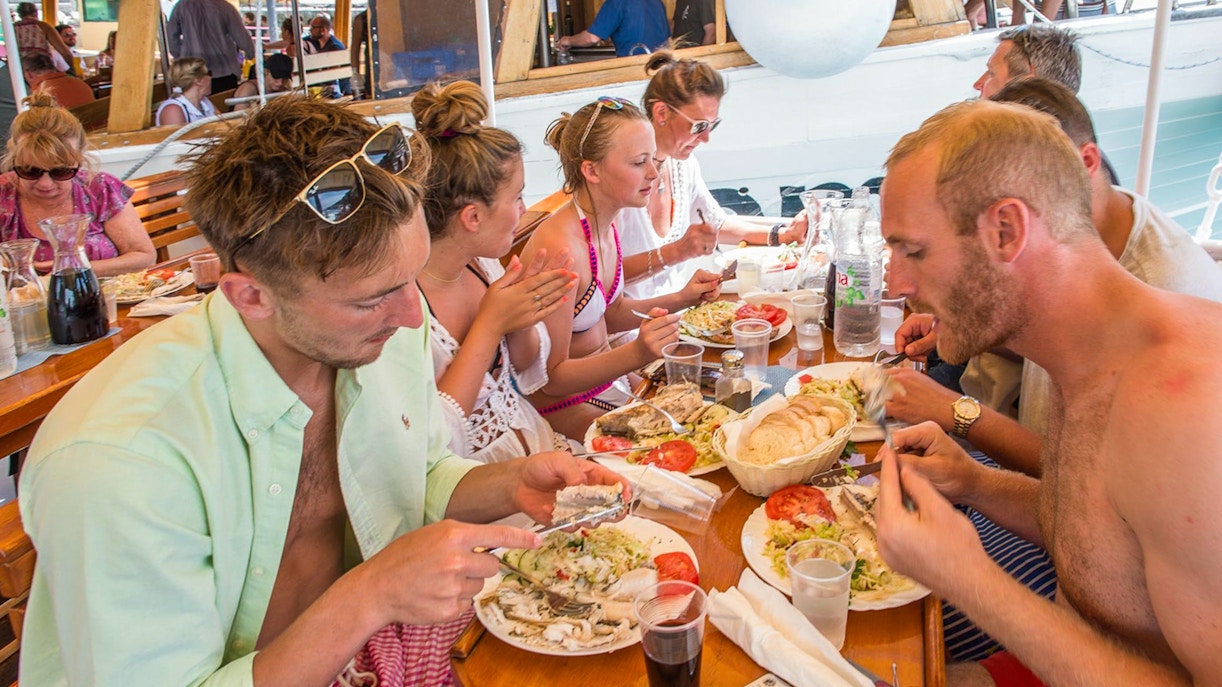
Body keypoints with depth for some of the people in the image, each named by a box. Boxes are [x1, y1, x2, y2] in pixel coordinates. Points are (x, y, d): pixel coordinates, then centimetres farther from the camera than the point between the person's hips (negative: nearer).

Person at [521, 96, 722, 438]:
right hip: (565, 407, -8)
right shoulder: (560, 247, -29)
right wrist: (637, 353, -35)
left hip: (606, 375, 9)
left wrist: (681, 298, 0)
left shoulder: (604, 224, -2)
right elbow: (551, 378, -23)